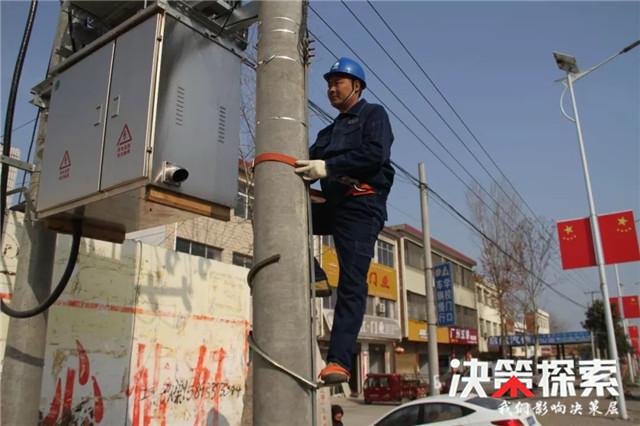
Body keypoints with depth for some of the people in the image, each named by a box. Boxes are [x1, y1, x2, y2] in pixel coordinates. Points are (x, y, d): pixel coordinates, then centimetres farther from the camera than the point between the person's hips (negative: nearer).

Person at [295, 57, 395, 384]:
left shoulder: (373, 114, 9)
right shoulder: (329, 132, 29)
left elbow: (375, 154, -12)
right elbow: (311, 165, 15)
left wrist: (328, 167, -19)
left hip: (361, 206, -7)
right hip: (333, 205, 8)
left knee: (352, 284, -12)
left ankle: (339, 360, -15)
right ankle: (314, 277, -4)